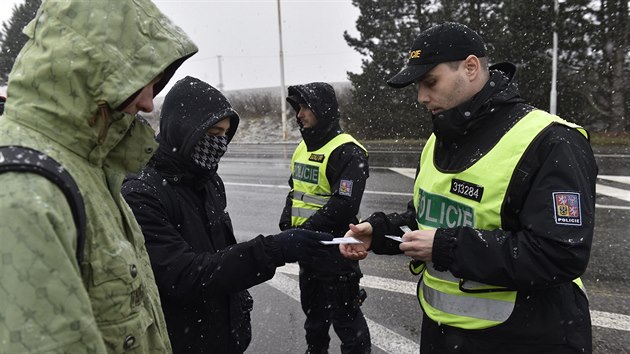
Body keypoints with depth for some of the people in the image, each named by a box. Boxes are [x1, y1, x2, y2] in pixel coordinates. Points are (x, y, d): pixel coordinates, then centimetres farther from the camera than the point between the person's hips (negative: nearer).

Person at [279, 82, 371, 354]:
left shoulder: (348, 152, -18)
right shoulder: (303, 148, 10)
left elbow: (343, 206, -25)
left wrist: (304, 232, -19)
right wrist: (287, 225, 1)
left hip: (335, 250, -8)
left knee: (344, 316, 6)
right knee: (313, 310, 25)